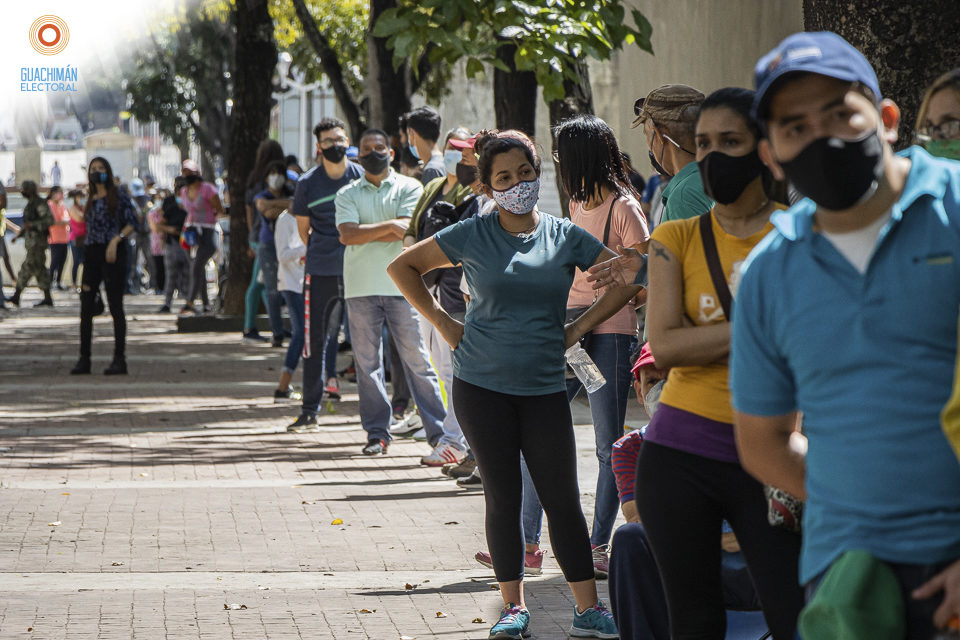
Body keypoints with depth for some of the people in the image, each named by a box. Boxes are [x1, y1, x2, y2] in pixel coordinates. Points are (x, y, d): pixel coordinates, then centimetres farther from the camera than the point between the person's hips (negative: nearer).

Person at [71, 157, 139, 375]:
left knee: (115, 306, -4)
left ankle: (119, 359, -2)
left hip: (113, 253, -6)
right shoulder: (91, 200, 18)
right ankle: (84, 359, 6)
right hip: (91, 253, 6)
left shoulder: (118, 197, -1)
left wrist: (116, 240, -23)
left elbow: (132, 223, -8)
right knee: (86, 307, 2)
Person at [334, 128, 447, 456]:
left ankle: (438, 429, -1)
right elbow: (348, 234, -6)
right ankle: (377, 432, 9)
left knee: (417, 359, -3)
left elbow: (406, 232, -8)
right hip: (361, 288, 2)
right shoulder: (347, 194, 11)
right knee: (367, 361, 3)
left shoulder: (409, 188, 6)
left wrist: (363, 233, -6)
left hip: (401, 285, -2)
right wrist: (388, 225, -11)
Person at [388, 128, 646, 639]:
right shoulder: (473, 236, 0)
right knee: (503, 497, 4)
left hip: (544, 386, 1)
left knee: (562, 498, 0)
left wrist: (579, 328, 5)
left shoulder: (565, 237, 3)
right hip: (482, 385, -1)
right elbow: (403, 267, 8)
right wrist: (443, 322, 2)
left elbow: (626, 280, 11)